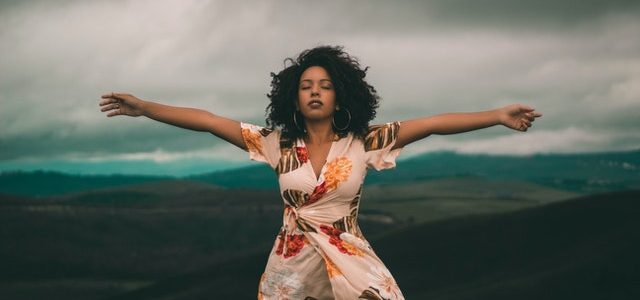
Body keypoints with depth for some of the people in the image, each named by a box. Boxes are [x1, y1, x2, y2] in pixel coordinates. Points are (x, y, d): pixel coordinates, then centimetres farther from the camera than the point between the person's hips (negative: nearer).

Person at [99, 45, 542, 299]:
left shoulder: (362, 141, -4)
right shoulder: (277, 143, 0)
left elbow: (432, 124, -11)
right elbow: (209, 121, -3)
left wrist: (498, 116, -18)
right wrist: (142, 107, -6)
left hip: (351, 264, -1)